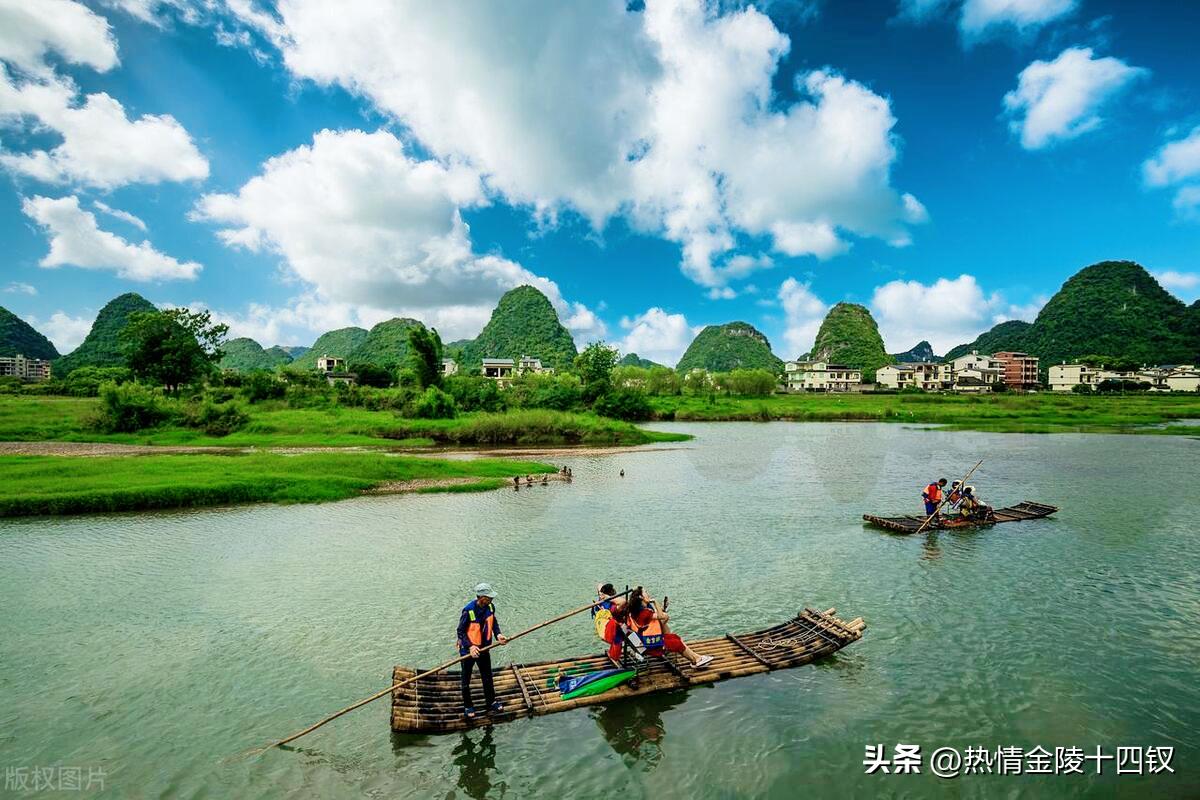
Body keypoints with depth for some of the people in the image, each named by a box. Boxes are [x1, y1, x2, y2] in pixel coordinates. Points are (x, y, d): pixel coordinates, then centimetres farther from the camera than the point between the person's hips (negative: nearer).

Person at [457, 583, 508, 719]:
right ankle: (467, 706, 34)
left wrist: (498, 635, -11)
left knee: (487, 677, 20)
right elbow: (461, 631, -21)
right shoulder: (468, 611, -29)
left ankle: (491, 701, 38)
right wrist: (470, 646, -31)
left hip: (484, 648, 5)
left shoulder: (490, 607, -13)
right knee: (466, 680, 14)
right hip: (468, 649, -5)